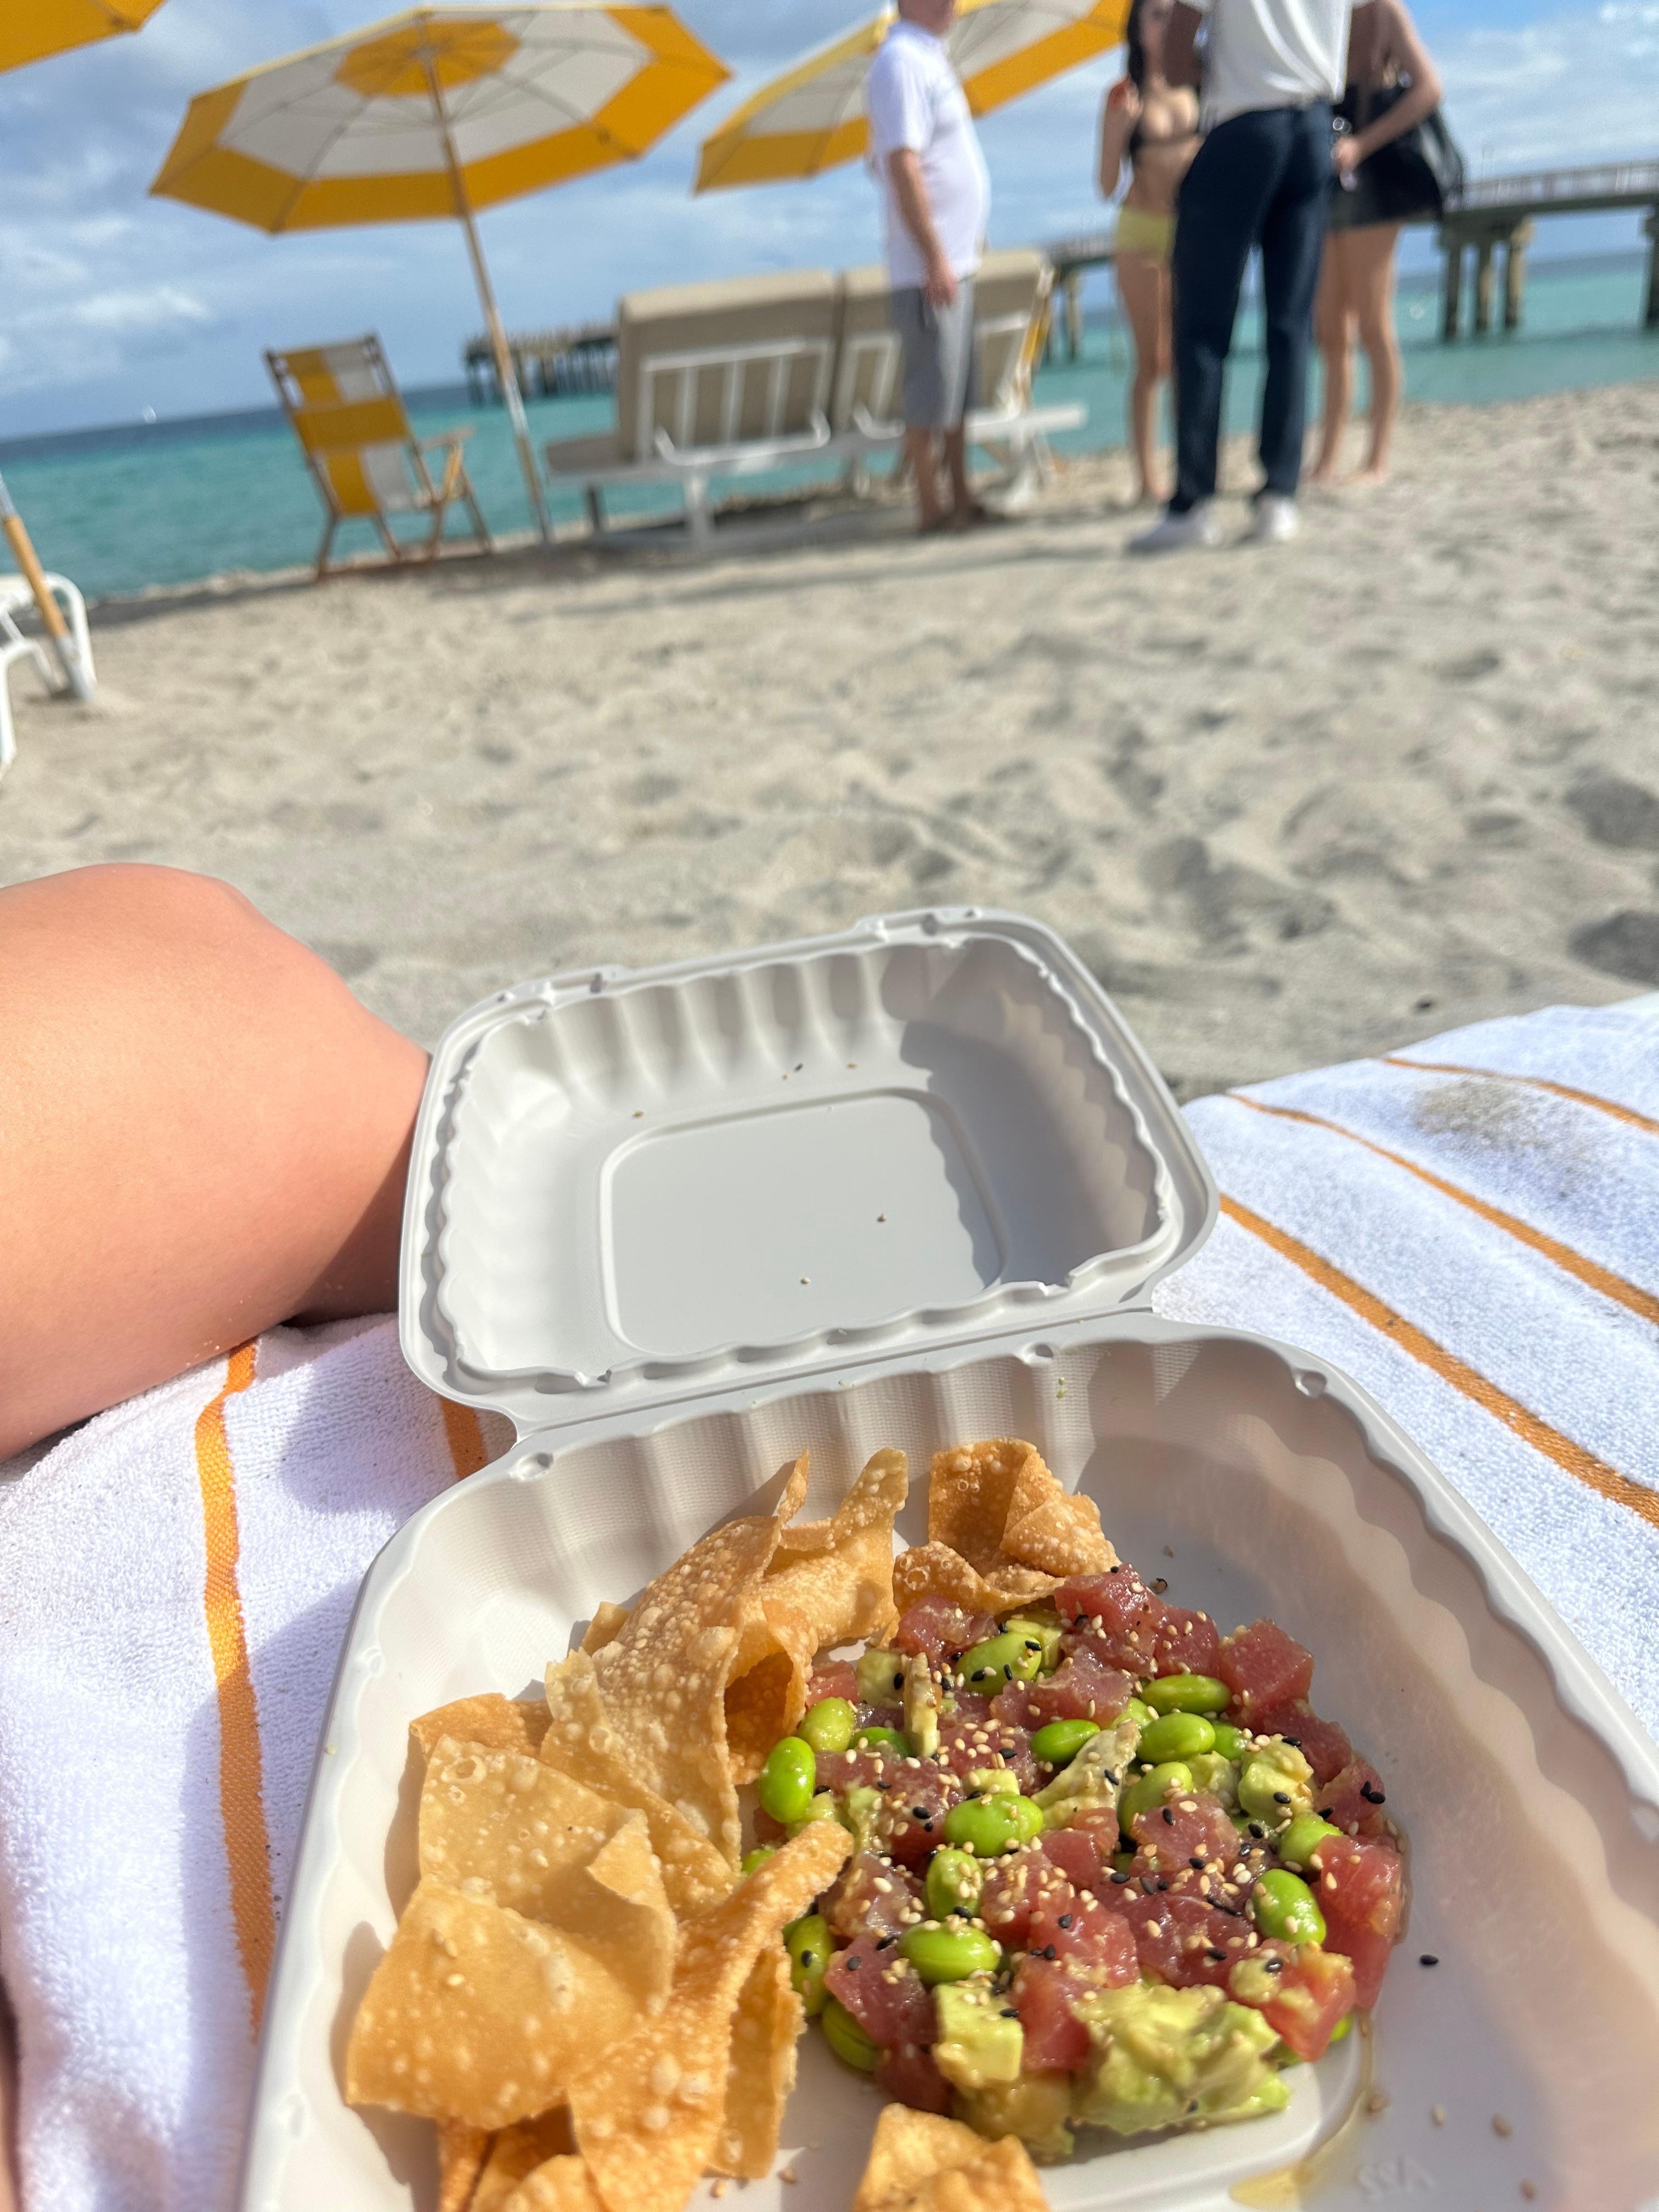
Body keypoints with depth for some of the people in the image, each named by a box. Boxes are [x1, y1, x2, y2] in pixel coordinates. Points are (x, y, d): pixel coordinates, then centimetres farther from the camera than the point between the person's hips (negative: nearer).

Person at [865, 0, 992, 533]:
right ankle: (931, 509, 0)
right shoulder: (901, 61, -11)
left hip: (955, 259, 10)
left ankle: (962, 499, 19)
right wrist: (935, 259, -23)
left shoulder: (930, 55, 18)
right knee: (931, 393, -6)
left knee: (959, 390, 12)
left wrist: (970, 238, 20)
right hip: (929, 267, -10)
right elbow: (902, 167, -20)